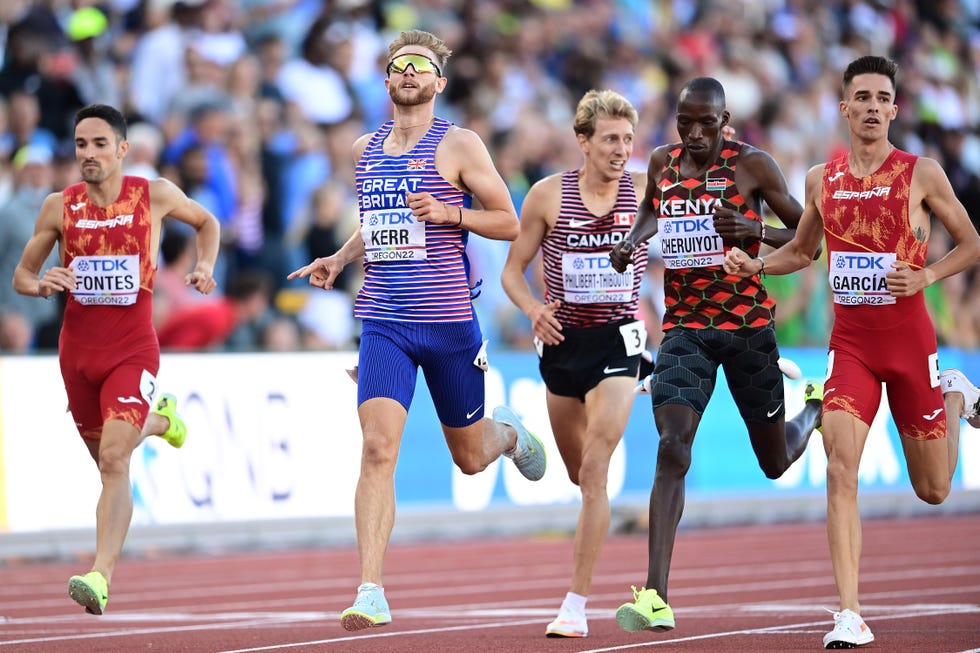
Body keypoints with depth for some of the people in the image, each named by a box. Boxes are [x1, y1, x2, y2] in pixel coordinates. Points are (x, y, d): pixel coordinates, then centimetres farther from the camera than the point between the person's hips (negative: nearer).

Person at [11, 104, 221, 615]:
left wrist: (205, 265, 0)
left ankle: (101, 576, -24)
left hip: (133, 349, -4)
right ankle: (158, 418, 54)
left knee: (113, 458, -20)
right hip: (78, 348, 4)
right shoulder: (58, 207, 0)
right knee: (107, 458, 19)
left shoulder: (155, 195, -3)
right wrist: (41, 284, -15)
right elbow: (20, 275, 8)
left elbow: (205, 221, 18)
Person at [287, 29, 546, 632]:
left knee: (469, 457, 14)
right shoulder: (366, 149, 11)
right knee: (378, 450, -16)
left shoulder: (458, 145, -3)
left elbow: (509, 222, -2)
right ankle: (372, 593, -20)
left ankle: (509, 433, 53)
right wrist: (339, 260, 11)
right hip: (384, 322, 2)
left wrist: (451, 212, -17)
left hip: (449, 320, -2)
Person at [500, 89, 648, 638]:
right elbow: (513, 270, 2)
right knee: (580, 473, 17)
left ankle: (576, 604, -14)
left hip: (618, 340, -2)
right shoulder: (548, 195, -5)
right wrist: (533, 308, -18)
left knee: (594, 471, -15)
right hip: (563, 341, 2)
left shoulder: (647, 190, -5)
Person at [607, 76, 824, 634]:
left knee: (776, 462, 14)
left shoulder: (753, 164, -7)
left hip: (748, 324, -2)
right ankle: (656, 599, -27)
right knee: (672, 446, -20)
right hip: (685, 326, 2)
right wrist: (634, 240, 6)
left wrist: (754, 230, -21)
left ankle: (817, 405, 53)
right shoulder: (662, 162, 5)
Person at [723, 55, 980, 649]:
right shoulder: (822, 180, 4)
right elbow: (803, 250, 20)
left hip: (909, 338, -2)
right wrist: (757, 265, 0)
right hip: (850, 341, 2)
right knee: (841, 470, -17)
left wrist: (927, 275, -14)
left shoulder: (921, 174, -5)